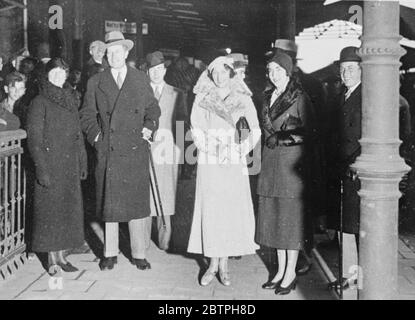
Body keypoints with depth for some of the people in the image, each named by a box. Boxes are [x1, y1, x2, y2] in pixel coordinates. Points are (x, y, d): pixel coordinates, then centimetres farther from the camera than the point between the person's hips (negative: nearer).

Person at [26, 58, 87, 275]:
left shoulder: (70, 102, 13)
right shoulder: (39, 103, -6)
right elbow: (34, 139, -10)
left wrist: (82, 163, 11)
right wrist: (42, 169, -16)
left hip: (70, 166, 6)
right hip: (50, 166, -6)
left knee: (68, 210, 8)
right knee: (50, 211, -1)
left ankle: (61, 256, 18)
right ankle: (52, 260, 7)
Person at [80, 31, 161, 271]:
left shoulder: (141, 79, 10)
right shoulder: (96, 83, 8)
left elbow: (153, 108, 16)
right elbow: (87, 114, 11)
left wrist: (150, 126, -1)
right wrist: (95, 134, -2)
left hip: (137, 150, 0)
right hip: (107, 151, 0)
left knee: (138, 202, 2)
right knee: (109, 203, 4)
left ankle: (139, 254, 13)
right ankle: (110, 253, 16)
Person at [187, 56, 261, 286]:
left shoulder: (242, 99, 3)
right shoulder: (202, 97, 5)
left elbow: (256, 130, -2)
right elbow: (196, 127, -3)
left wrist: (240, 151, -10)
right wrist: (208, 148, -13)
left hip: (233, 163, 0)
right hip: (209, 161, 0)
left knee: (231, 210, 0)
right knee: (210, 211, -1)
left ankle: (224, 265, 9)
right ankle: (213, 264, 6)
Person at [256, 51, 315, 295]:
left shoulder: (299, 97, -7)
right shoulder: (269, 96, 14)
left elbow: (308, 133, -8)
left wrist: (280, 138, -10)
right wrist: (272, 139, 9)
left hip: (292, 162, -7)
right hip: (271, 161, 7)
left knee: (291, 216, -1)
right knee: (274, 217, 8)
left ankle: (291, 273, 8)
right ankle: (281, 270, 18)